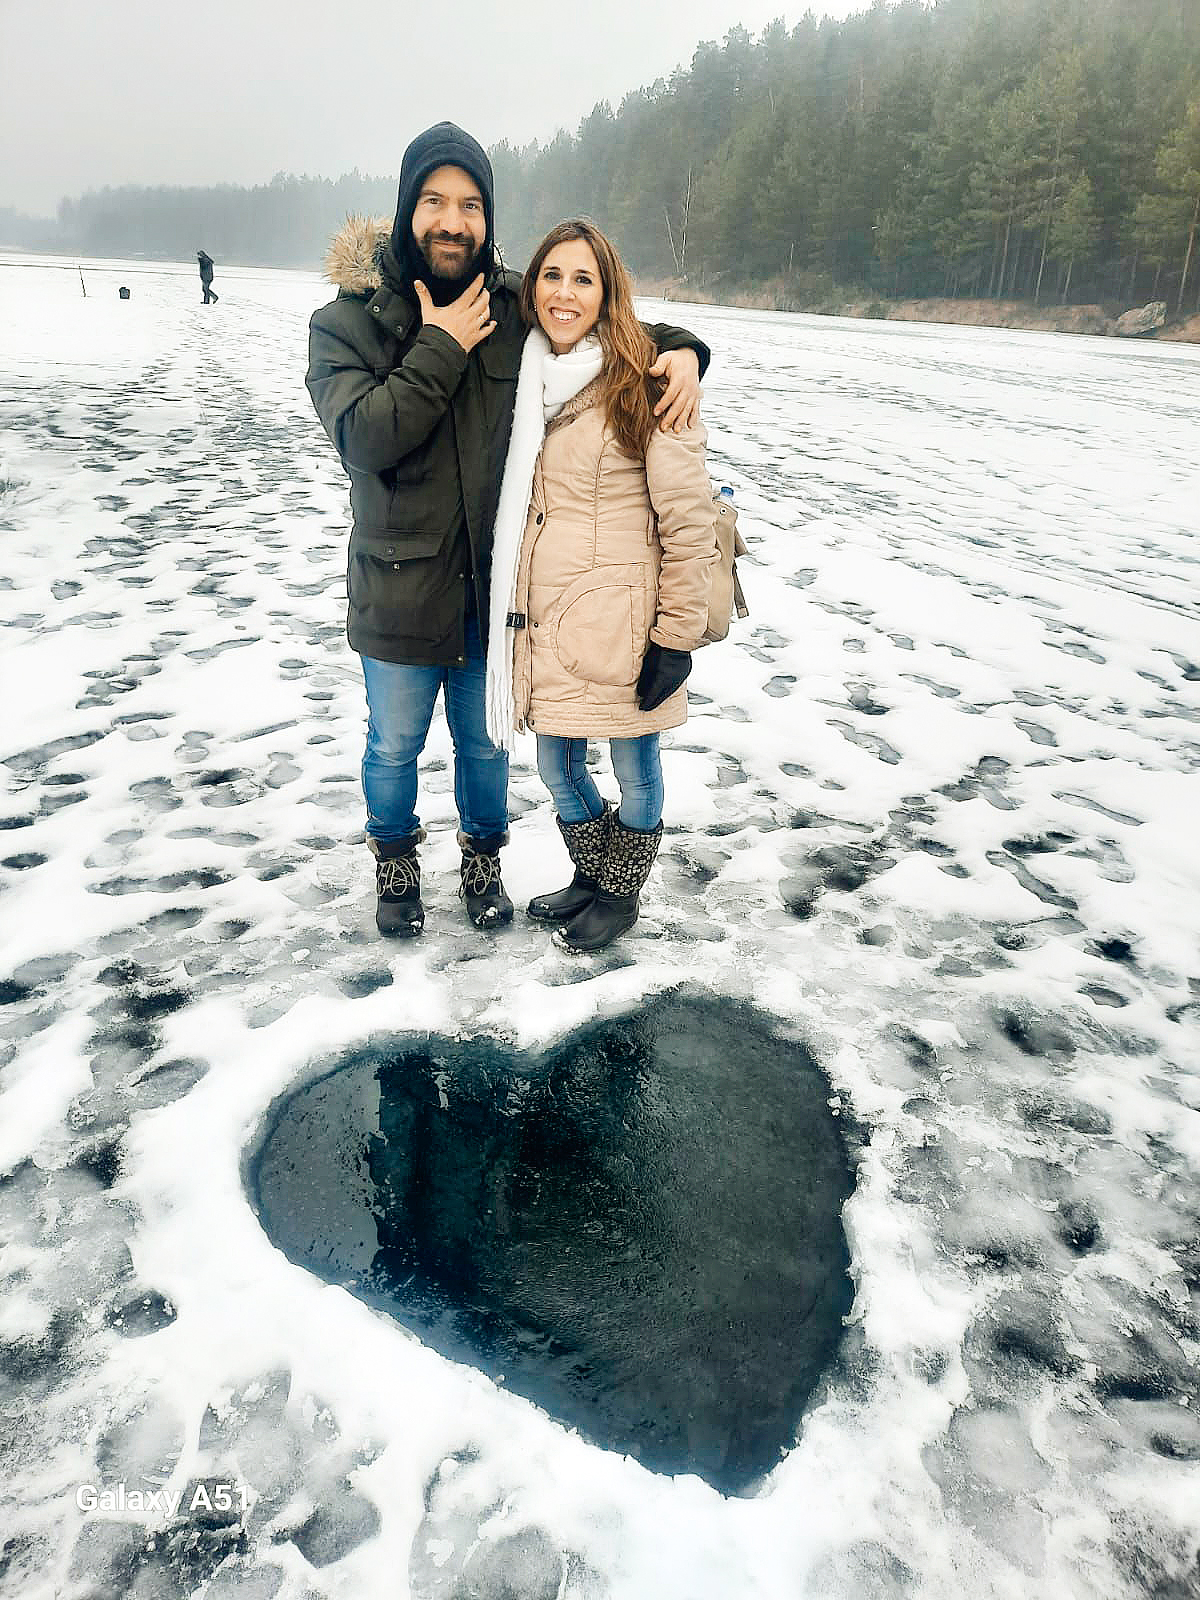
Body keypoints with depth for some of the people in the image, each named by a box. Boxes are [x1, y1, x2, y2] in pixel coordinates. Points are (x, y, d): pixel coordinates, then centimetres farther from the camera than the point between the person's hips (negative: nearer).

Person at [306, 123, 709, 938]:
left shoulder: (515, 304, -1)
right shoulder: (348, 320, -7)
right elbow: (363, 436, -22)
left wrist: (681, 350, -8)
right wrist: (441, 348, -20)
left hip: (497, 581, 2)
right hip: (401, 588, -1)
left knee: (485, 741, 18)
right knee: (395, 746, 15)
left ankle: (483, 856, 44)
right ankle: (396, 859, 43)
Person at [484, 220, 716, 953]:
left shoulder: (644, 383, -11)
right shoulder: (529, 377, 9)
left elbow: (690, 521, -12)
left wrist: (677, 638, -14)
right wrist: (519, 612, 16)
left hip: (622, 626, -6)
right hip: (546, 619, 6)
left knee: (635, 771, 11)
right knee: (558, 767, 17)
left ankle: (621, 894, 35)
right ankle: (590, 877, 42)